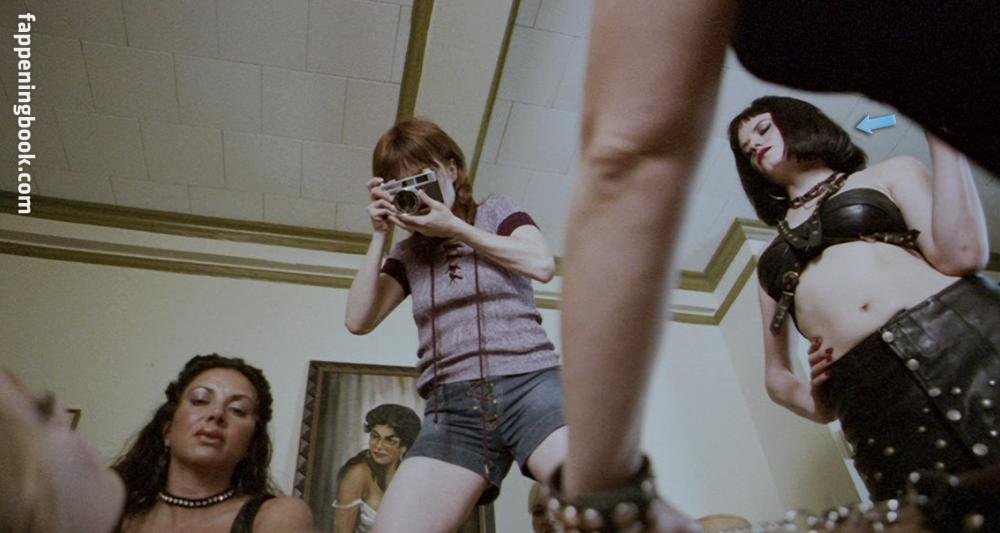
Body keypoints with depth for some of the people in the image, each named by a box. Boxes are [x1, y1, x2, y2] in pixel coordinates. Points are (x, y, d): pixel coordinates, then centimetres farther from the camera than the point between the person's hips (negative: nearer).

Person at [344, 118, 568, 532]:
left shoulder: (496, 212, 17)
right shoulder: (408, 253, 23)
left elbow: (542, 264, -3)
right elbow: (359, 320, 12)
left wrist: (455, 227, 1)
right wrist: (380, 236, 7)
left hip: (529, 382, -3)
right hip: (452, 406, 3)